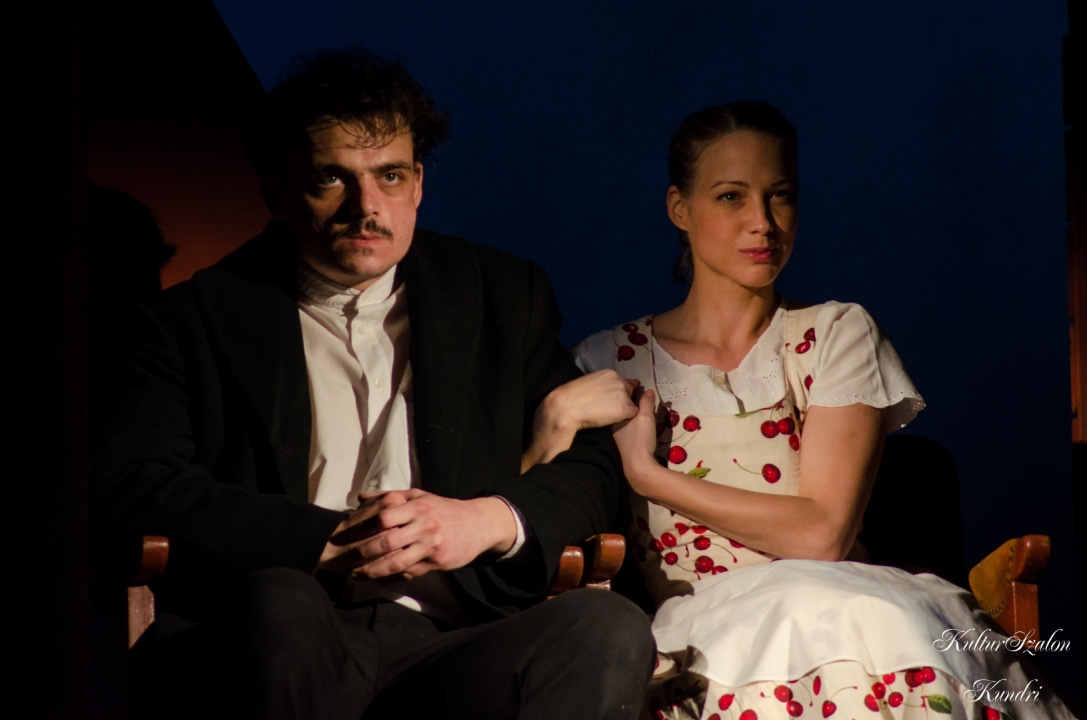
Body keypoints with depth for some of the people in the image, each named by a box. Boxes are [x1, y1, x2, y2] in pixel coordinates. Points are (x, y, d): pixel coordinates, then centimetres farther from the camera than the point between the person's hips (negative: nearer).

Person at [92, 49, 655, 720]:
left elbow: (593, 466, 18)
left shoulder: (505, 295, 20)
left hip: (455, 645, 3)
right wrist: (325, 541, -10)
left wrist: (491, 520, -5)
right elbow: (127, 480, 0)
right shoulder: (200, 315, 13)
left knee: (611, 629, -30)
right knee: (280, 606, -40)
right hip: (278, 641, -3)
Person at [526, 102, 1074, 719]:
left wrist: (647, 475, -3)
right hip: (693, 633, -1)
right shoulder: (613, 361, 13)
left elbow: (822, 530, -3)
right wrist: (559, 416, -11)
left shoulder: (836, 335, 11)